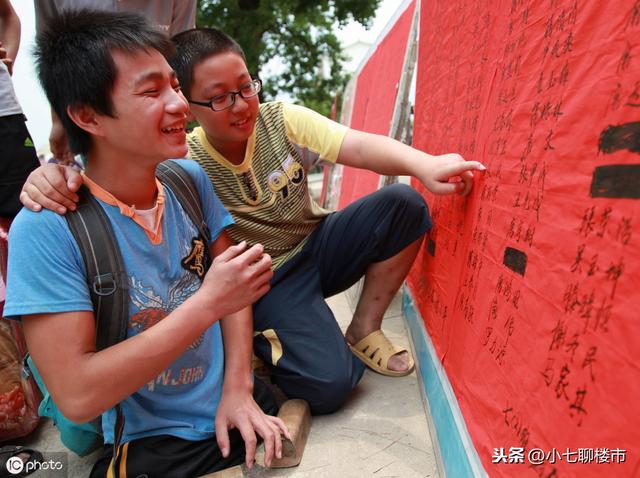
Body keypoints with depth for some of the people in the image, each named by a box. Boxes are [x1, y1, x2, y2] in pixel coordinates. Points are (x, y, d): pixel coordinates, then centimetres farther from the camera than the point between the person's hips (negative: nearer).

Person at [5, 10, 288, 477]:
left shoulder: (191, 178, -6)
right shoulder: (46, 228, -19)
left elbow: (232, 282, 2)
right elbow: (76, 395, -21)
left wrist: (237, 389, -7)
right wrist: (207, 303, -25)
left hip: (239, 414, 4)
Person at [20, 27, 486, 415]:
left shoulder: (284, 120, -9)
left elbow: (359, 146, -21)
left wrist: (423, 164, -38)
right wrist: (56, 179, -49)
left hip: (317, 246, 4)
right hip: (265, 283, -3)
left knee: (404, 204, -19)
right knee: (328, 384, -24)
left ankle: (364, 329, -2)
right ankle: (262, 340, 10)